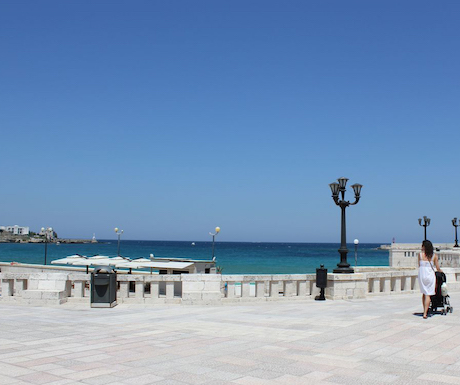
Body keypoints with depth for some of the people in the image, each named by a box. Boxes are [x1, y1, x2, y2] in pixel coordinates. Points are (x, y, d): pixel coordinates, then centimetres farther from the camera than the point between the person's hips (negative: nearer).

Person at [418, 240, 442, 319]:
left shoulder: (420, 255, -2)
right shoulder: (434, 256, 0)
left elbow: (419, 266, 5)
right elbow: (438, 268, 2)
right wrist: (441, 272, 22)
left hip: (422, 276, 1)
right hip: (430, 275, -1)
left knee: (424, 293, 17)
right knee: (428, 294, 0)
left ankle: (425, 311, 20)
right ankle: (425, 313, -7)